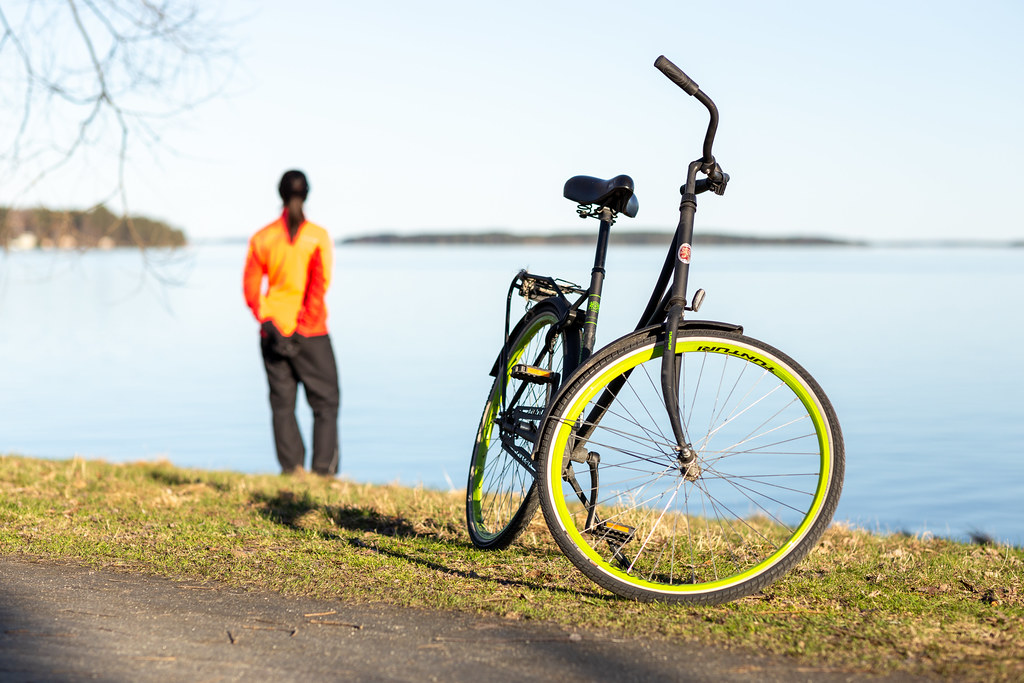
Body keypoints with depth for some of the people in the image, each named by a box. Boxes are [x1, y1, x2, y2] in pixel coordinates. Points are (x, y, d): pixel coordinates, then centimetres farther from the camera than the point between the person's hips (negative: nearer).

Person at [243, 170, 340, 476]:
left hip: (274, 333, 3)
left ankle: (291, 468, 6)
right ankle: (324, 469, 0)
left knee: (282, 403, 8)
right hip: (311, 335, -3)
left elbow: (251, 287, 1)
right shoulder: (318, 236, -5)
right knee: (325, 401, 5)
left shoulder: (262, 238, 4)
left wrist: (266, 320, -2)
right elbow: (320, 283, -12)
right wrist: (305, 325, -11)